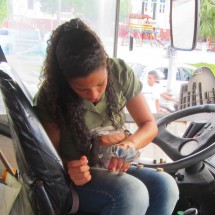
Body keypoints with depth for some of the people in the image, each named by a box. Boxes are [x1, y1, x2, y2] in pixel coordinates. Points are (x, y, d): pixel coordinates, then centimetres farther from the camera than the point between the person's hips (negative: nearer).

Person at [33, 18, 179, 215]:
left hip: (114, 167, 4)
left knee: (165, 186, -26)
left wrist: (130, 144, -24)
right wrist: (69, 168, -30)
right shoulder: (50, 97, -16)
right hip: (76, 177, -3)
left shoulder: (120, 72, -9)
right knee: (132, 192, -33)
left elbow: (149, 125, -2)